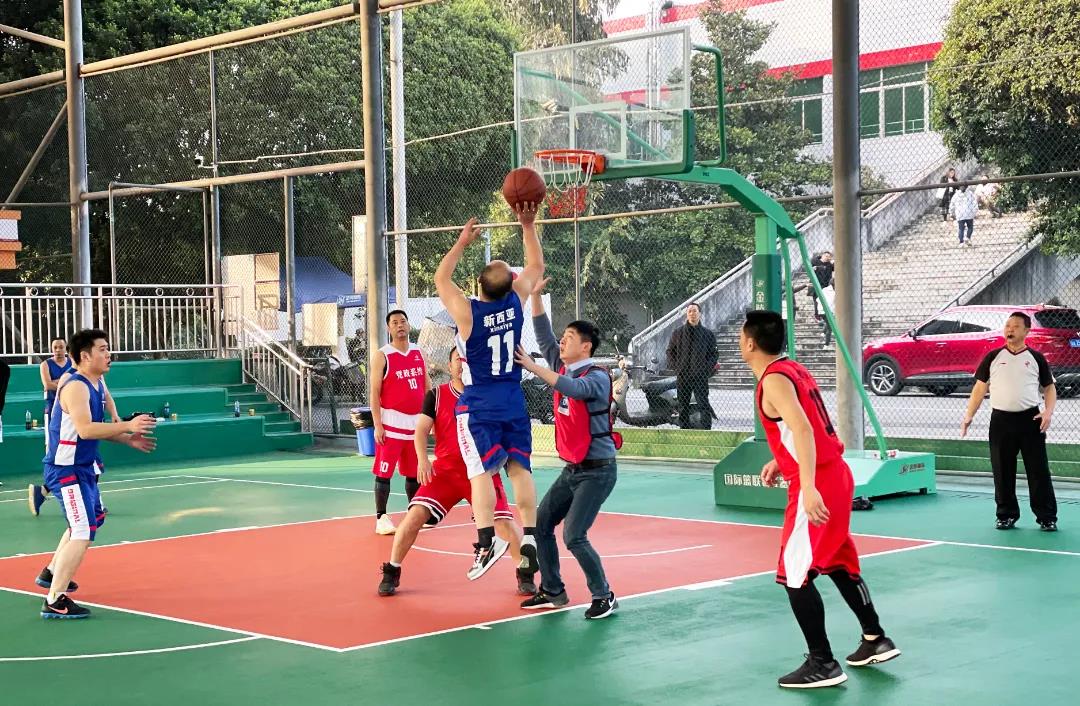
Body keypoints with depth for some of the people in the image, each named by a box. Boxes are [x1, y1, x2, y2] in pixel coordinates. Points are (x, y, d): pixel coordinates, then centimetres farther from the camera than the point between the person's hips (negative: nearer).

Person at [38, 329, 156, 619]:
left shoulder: (96, 386, 9)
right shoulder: (76, 387, -22)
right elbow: (85, 429, -33)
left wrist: (127, 439, 8)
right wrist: (128, 426, -32)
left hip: (83, 469, 11)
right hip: (66, 470, -11)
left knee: (93, 520, 28)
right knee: (83, 532, -17)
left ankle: (51, 573, 44)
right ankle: (55, 602, -13)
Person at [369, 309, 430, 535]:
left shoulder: (418, 353, 10)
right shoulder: (383, 356, -6)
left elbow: (427, 387, 15)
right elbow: (375, 393, -8)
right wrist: (377, 425, -14)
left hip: (416, 422, 5)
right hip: (392, 424, -5)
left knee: (414, 472, 12)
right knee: (384, 472, -5)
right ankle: (381, 518, 0)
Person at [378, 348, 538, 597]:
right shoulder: (436, 395, 2)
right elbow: (421, 429, -4)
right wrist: (422, 459, -21)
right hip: (445, 470, 0)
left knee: (504, 522, -11)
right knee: (416, 515, -14)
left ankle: (525, 574, 12)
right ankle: (391, 573, 4)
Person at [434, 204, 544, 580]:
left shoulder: (467, 311, -13)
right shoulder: (515, 301, -4)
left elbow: (440, 279, 6)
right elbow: (536, 266, 14)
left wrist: (462, 242, 8)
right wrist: (528, 226, 10)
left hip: (478, 405, -4)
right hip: (514, 401, 4)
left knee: (482, 471, -11)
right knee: (520, 468, 5)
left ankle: (487, 540, -22)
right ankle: (530, 534, 0)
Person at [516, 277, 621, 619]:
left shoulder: (597, 376, -15)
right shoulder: (563, 367, 6)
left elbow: (574, 389, -35)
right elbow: (543, 335, 8)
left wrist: (533, 367, -36)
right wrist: (535, 295, -3)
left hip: (596, 471, -8)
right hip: (572, 469, 8)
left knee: (574, 536, -14)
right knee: (541, 525, 7)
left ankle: (604, 597, 1)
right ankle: (553, 592, 19)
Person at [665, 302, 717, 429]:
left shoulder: (708, 334, 5)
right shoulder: (678, 333, 8)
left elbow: (714, 354, 9)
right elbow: (670, 351, 15)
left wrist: (707, 368, -5)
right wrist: (675, 366, 3)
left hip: (701, 376, -2)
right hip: (682, 376, 2)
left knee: (704, 404, -9)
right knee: (683, 406, 6)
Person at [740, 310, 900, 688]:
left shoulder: (773, 380, -15)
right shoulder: (793, 369, 14)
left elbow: (802, 427, -29)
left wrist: (808, 487, -36)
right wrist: (781, 462, 25)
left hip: (816, 486, -10)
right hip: (836, 475, 10)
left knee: (794, 576, -3)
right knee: (839, 564, 22)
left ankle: (822, 664, 1)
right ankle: (875, 640, 30)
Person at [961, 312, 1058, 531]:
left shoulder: (1036, 358, 6)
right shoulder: (993, 357, 7)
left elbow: (1049, 388, 10)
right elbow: (980, 387, 9)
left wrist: (1049, 411, -8)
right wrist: (969, 415, 0)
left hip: (1030, 419, -1)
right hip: (1001, 420, 1)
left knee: (1039, 471, -1)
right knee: (1002, 471, 5)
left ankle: (1047, 517, 5)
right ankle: (1007, 515, 17)